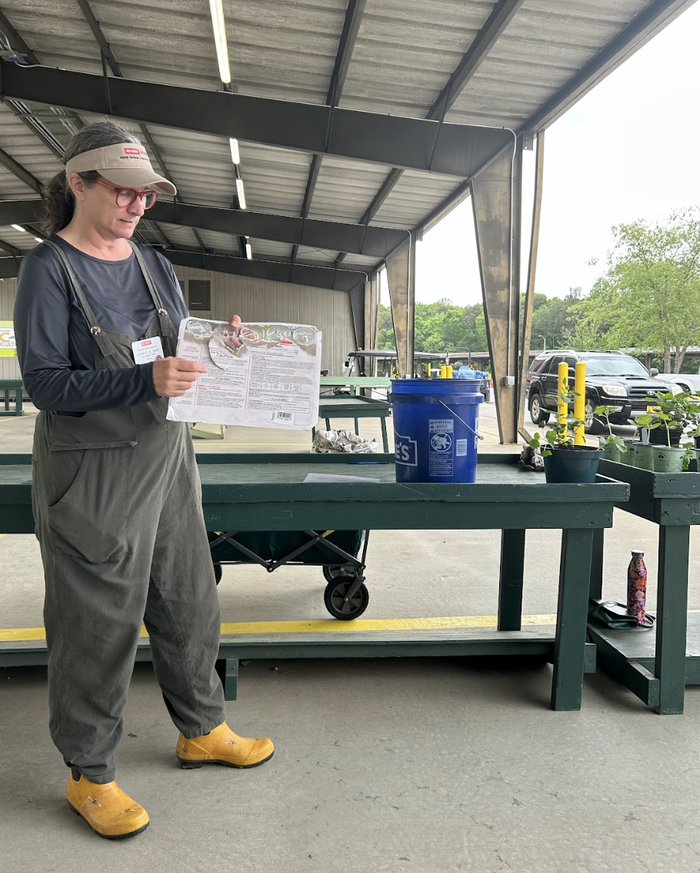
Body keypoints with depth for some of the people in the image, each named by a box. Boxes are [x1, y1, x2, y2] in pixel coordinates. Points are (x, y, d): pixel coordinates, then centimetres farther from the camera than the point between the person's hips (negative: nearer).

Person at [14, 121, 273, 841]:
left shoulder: (155, 267, 11)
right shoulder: (48, 268, -7)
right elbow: (45, 381, -14)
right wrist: (145, 381, -25)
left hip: (166, 457, 6)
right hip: (90, 475, -6)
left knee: (189, 603, 14)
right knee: (98, 623, 4)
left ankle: (201, 731, 35)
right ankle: (88, 774, 25)